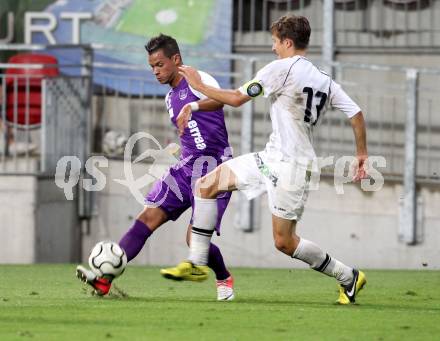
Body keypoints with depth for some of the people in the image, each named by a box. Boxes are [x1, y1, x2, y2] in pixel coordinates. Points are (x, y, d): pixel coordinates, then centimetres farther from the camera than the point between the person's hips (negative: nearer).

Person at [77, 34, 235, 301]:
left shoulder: (197, 80, -8)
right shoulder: (171, 98, 19)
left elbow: (219, 100, -33)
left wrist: (193, 106, -51)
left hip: (213, 164, -8)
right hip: (187, 165, 8)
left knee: (196, 238, -15)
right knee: (148, 217, -9)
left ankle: (224, 279, 16)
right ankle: (105, 278, -18)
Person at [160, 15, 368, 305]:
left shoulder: (281, 68, -13)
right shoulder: (325, 80, 8)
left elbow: (237, 98, -12)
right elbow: (356, 114, 4)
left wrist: (198, 85, 1)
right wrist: (362, 155, 14)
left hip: (291, 166, -9)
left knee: (284, 242, -3)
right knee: (207, 184, 6)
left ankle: (348, 277, 11)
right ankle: (197, 262, 8)